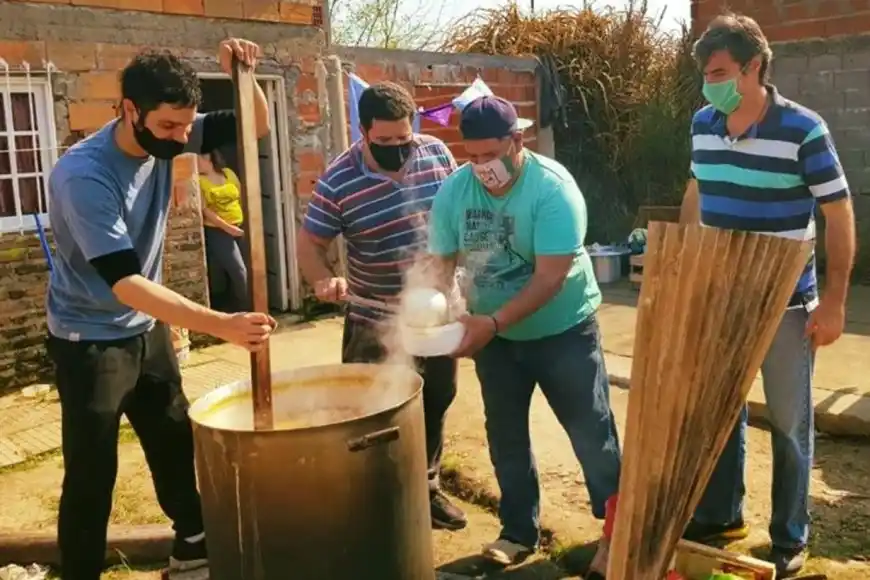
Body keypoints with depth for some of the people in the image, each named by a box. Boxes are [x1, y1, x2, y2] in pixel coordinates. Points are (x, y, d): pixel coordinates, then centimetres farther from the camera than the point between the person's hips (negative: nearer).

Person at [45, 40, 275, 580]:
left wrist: (241, 74, -25)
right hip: (91, 340, -7)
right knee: (92, 473, -2)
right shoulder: (83, 175, -30)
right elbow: (124, 281, -36)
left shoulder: (164, 138, -10)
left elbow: (256, 127, -3)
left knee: (175, 440, 20)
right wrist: (221, 325, -45)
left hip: (146, 327, 7)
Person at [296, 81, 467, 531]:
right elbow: (309, 244, -11)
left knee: (434, 406, 18)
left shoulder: (437, 154, -6)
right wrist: (323, 280, -32)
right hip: (375, 321, -4)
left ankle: (426, 489, 37)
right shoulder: (338, 181, -17)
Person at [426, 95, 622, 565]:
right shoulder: (454, 190, -10)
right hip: (494, 336, 4)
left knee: (591, 433, 6)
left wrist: (492, 321, -36)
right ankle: (519, 531, 31)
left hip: (563, 331, -4)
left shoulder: (553, 188, -24)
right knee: (505, 437, 13)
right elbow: (441, 262, -7)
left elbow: (550, 278, -29)